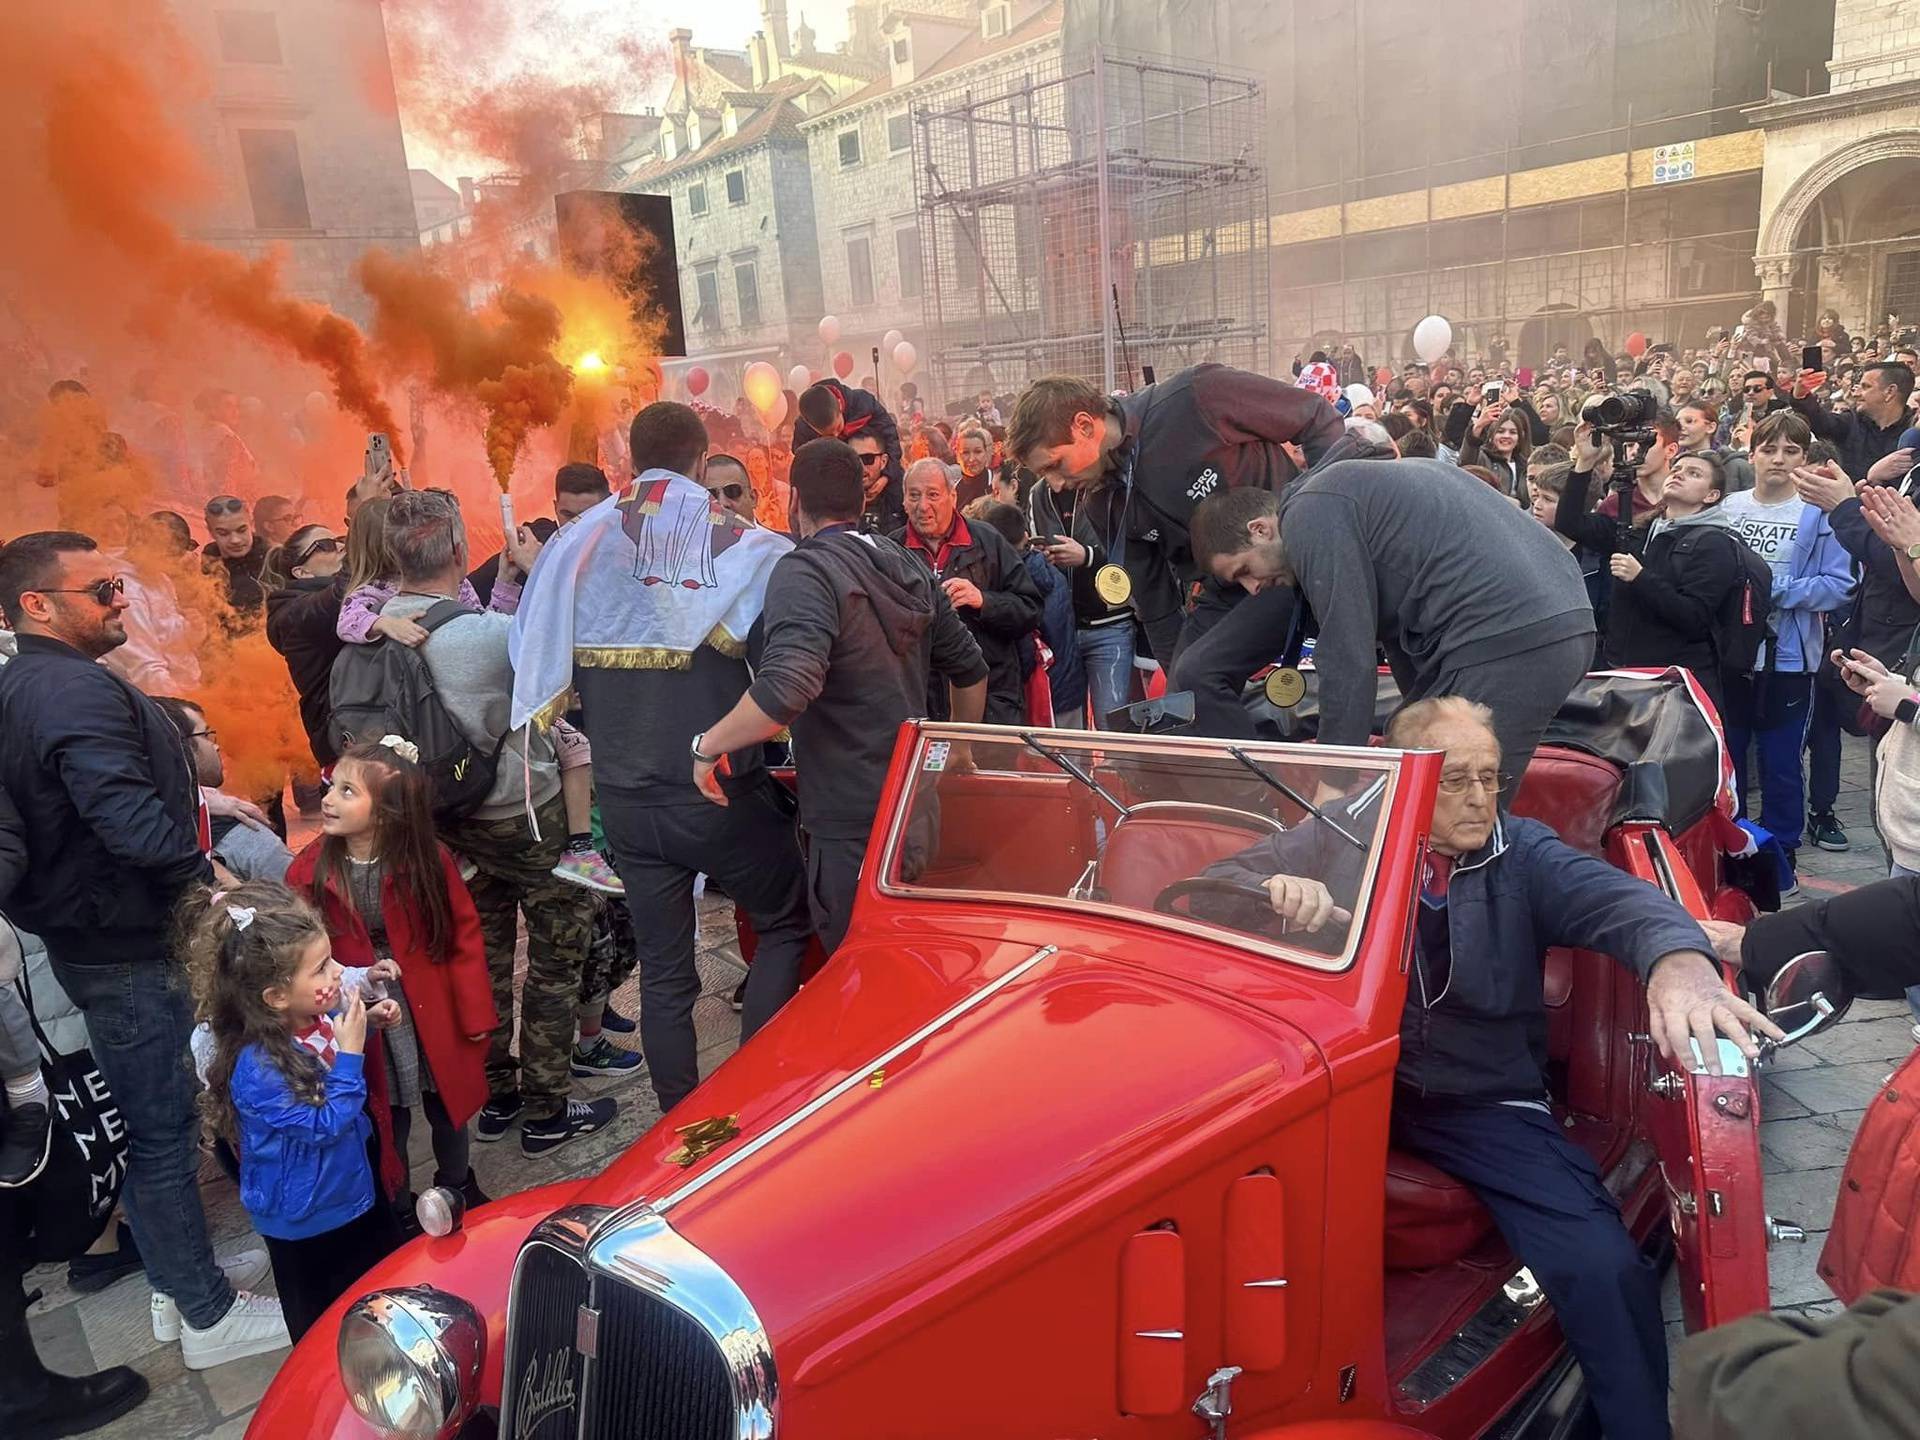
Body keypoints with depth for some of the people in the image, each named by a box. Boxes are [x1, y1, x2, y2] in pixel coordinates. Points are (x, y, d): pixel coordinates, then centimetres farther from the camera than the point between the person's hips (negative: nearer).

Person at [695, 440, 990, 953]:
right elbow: (970, 668, 16)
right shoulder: (908, 566, 9)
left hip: (851, 819, -8)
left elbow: (786, 688, -31)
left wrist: (708, 746, -17)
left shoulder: (806, 570, -15)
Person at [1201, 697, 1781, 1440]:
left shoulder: (1523, 854, 2)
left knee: (1605, 1268, -21)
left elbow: (1618, 899, -17)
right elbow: (1213, 886, -1)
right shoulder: (1344, 833, 1)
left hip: (1485, 1104, 0)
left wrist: (1679, 959, -41)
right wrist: (1272, 891, -25)